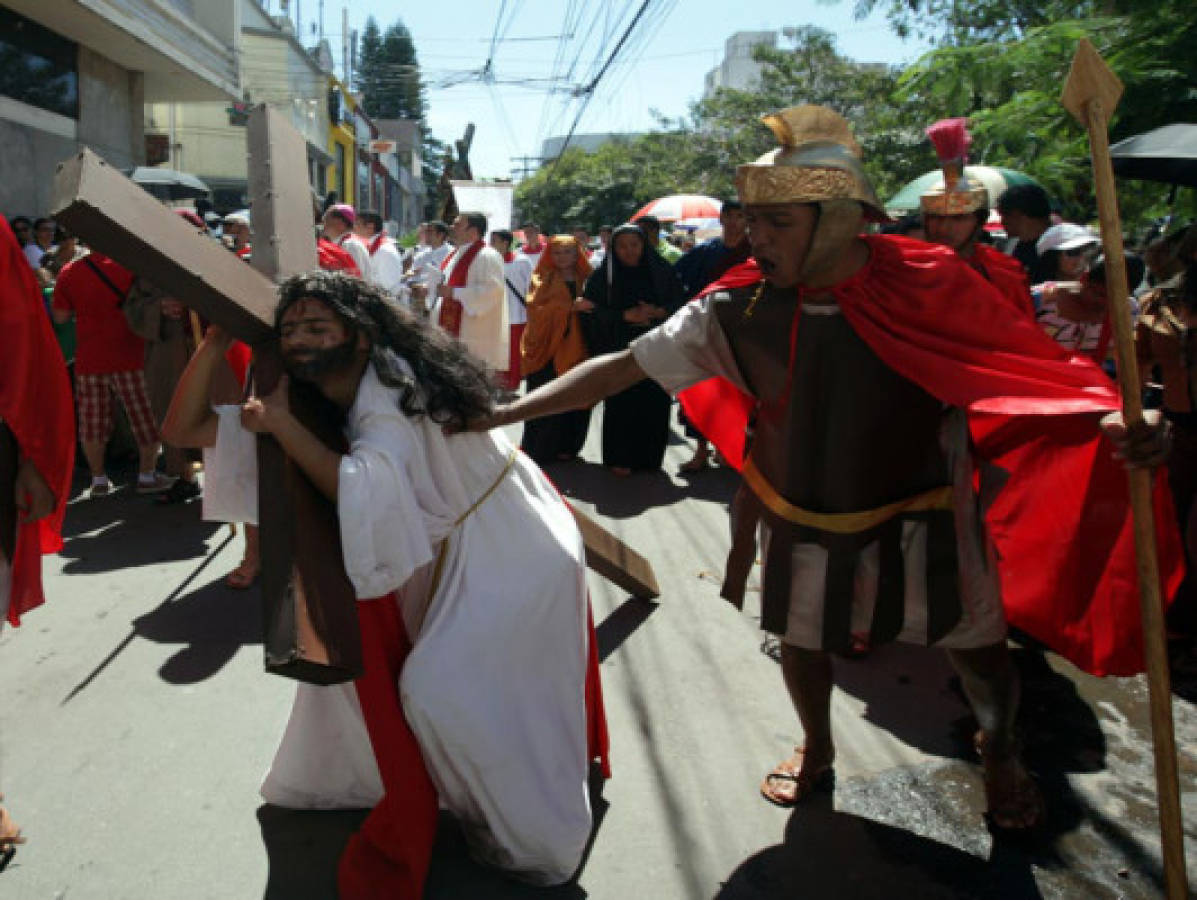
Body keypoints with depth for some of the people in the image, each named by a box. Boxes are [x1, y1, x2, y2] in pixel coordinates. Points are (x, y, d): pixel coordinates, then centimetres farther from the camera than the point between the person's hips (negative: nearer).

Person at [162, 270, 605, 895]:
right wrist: (218, 336, -17)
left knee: (441, 693, -13)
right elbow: (184, 429, -6)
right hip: (443, 553, 8)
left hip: (512, 550, -8)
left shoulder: (391, 383, -26)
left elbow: (365, 493, -42)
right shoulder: (312, 404, -3)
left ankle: (527, 832, 13)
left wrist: (281, 424, -33)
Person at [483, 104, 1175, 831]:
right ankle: (817, 749, 52)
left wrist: (1116, 422, -35)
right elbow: (619, 369, -15)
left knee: (980, 654, 13)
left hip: (922, 517, -1)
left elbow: (1036, 369, -15)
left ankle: (1001, 750, 50)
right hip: (804, 524, 2)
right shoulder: (736, 310, -18)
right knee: (801, 641, 18)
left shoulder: (932, 286, -22)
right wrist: (501, 413, -19)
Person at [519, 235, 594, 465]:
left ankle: (565, 446, 14)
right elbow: (535, 309, -9)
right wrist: (569, 306, -17)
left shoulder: (586, 279, 14)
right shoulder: (543, 279, 5)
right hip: (546, 346, -3)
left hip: (575, 348, 3)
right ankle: (538, 450, 8)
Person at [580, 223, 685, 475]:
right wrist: (625, 316, -13)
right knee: (621, 405, -4)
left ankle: (649, 458, 13)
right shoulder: (602, 277, 3)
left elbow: (681, 304, 7)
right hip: (619, 350, -1)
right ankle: (619, 459, 9)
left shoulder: (662, 272, 7)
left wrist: (658, 312, -12)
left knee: (655, 405, -1)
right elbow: (592, 313, -1)